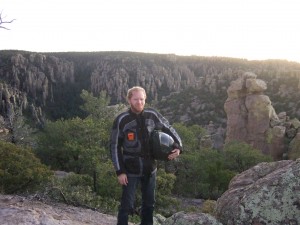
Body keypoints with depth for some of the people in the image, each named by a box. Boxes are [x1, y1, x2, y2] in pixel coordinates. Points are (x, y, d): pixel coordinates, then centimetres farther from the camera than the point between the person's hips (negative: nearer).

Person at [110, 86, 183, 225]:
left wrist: (178, 146, -6)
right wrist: (120, 171, -12)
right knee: (127, 205, 0)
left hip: (150, 169, 4)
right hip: (130, 170, -4)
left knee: (149, 203, 18)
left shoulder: (152, 115, -5)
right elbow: (115, 147, -9)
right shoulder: (121, 120, -13)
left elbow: (169, 129, 9)